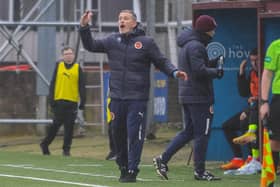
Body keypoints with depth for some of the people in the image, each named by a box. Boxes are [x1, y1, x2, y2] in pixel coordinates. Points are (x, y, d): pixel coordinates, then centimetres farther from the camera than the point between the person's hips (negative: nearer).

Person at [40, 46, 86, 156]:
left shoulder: (78, 68, 6)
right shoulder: (58, 66, 7)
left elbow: (82, 87, 6)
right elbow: (52, 84, 5)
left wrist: (82, 102, 0)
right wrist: (51, 99, -2)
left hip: (72, 102, 0)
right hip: (59, 101, 0)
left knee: (69, 127, 0)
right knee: (56, 124, 3)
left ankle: (66, 149, 6)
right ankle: (45, 144, 17)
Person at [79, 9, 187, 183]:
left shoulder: (146, 42, -1)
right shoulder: (113, 40, 9)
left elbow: (162, 62, 2)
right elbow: (91, 45, 11)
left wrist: (175, 72, -15)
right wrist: (84, 27, -2)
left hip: (137, 98, -4)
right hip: (117, 97, 4)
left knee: (134, 134, -7)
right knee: (118, 134, 10)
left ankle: (132, 171, -3)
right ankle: (123, 167, 24)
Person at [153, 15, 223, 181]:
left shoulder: (188, 45, 17)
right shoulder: (196, 46, -15)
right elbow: (200, 71, -22)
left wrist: (213, 63, 7)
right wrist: (217, 72, -8)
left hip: (187, 96, 10)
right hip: (199, 97, -10)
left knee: (188, 132, 14)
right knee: (202, 133, -2)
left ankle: (163, 159, 9)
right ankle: (200, 171, 2)